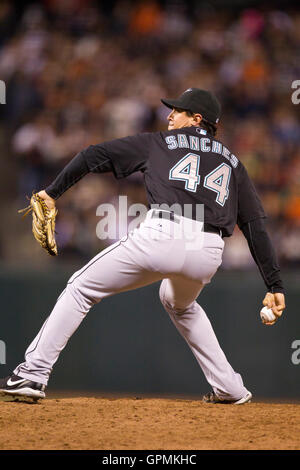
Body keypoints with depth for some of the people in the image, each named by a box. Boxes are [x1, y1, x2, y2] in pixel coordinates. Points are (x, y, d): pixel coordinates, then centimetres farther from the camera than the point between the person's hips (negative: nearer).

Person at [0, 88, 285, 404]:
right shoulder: (232, 163, 27)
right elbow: (256, 227, 19)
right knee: (179, 304, 36)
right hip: (209, 252, 4)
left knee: (81, 288, 10)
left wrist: (53, 191, 24)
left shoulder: (157, 143, 21)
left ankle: (34, 373, 1)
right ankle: (231, 389, 30)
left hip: (162, 236, -4)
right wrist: (274, 285, 15)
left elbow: (95, 155, 16)